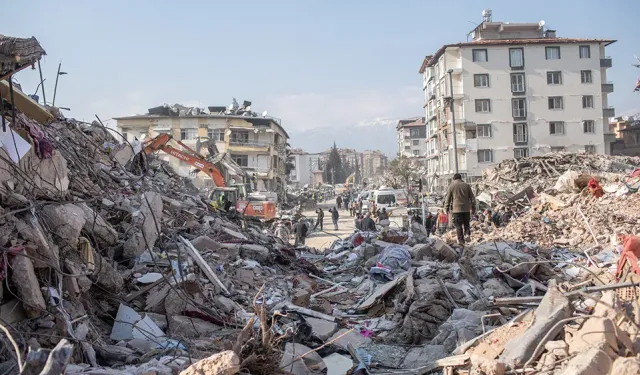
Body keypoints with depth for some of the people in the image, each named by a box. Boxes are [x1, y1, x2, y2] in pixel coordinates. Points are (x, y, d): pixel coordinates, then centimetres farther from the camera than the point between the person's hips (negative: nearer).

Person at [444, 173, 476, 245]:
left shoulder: (451, 186, 2)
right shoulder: (466, 185, 8)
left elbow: (448, 198, 2)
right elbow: (472, 197, 9)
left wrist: (446, 208, 8)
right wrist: (473, 207, 16)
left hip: (456, 208, -2)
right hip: (466, 208, 2)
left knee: (458, 225, 2)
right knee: (467, 223, 15)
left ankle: (461, 240, -1)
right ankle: (467, 234, -9)